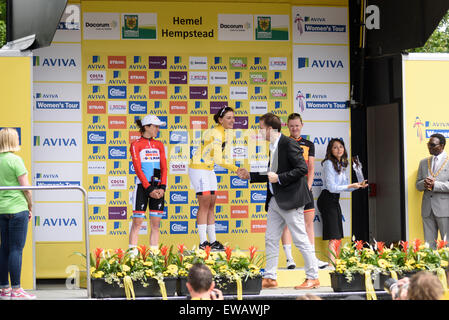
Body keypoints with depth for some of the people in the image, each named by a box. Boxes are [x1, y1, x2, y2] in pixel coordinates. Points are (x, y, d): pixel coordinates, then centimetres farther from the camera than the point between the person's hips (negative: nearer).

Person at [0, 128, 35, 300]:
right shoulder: (15, 160, -11)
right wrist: (30, 207, 2)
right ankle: (16, 290, -6)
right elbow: (25, 187, -11)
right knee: (16, 249, -5)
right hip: (17, 209, -6)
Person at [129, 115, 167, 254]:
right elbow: (138, 169, -7)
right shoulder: (136, 145, 1)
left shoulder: (159, 145, 15)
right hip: (142, 186, -4)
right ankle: (133, 252, -7)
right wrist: (149, 189, -14)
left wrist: (162, 187, -5)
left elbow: (164, 167, 9)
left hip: (157, 187, 5)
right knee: (137, 221, -8)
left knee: (155, 223, 2)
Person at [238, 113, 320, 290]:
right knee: (271, 239, 9)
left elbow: (302, 169, -19)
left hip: (290, 200, -9)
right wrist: (250, 176, 19)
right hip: (275, 201, 9)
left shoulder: (289, 144, -12)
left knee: (301, 239, -5)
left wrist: (279, 178, -19)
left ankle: (313, 278, 2)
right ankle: (270, 278, 14)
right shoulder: (273, 147, 15)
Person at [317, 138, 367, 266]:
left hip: (335, 200, 9)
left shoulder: (341, 165, 15)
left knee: (337, 235, 7)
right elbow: (331, 187, -17)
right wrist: (351, 186, -17)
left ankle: (334, 263, 9)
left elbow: (344, 186, 18)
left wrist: (358, 185, 2)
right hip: (327, 199, -9)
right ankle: (332, 263, -16)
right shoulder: (329, 164, -12)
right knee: (333, 236, -13)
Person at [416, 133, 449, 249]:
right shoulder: (423, 162, 16)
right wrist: (424, 183, -7)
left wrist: (435, 184, -17)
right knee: (429, 244, 5)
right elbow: (418, 185, 16)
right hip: (427, 209, 5)